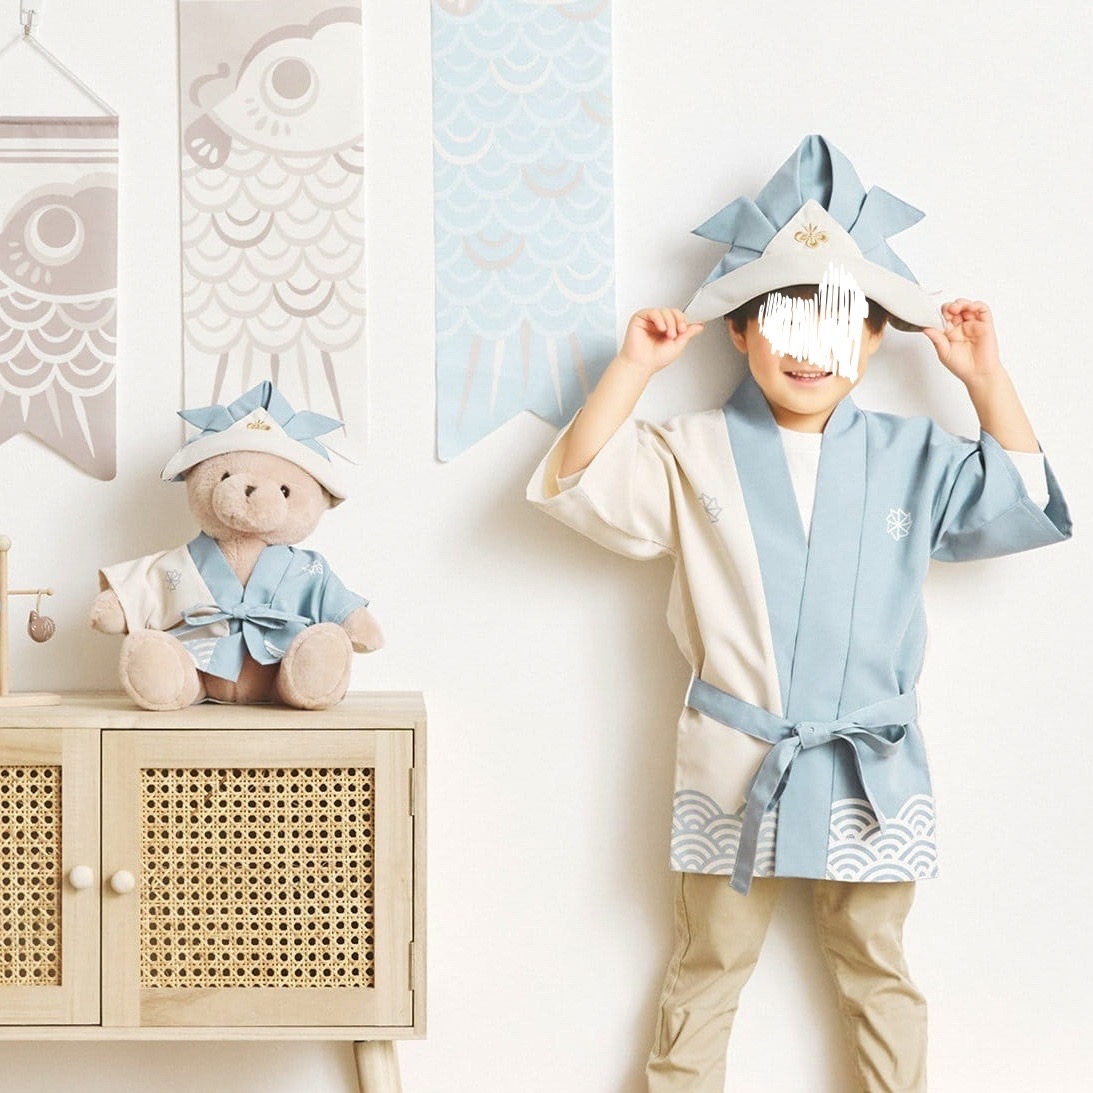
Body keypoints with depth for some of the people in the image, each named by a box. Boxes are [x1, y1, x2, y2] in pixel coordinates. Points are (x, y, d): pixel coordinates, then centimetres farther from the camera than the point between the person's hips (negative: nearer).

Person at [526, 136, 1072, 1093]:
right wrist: (633, 368, -12)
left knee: (876, 967, 15)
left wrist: (987, 379, 0)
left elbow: (1022, 508, 4)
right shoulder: (697, 456, -3)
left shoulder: (911, 457, 3)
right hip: (736, 763, -1)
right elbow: (577, 484, -9)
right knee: (708, 968, 12)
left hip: (872, 767, 2)